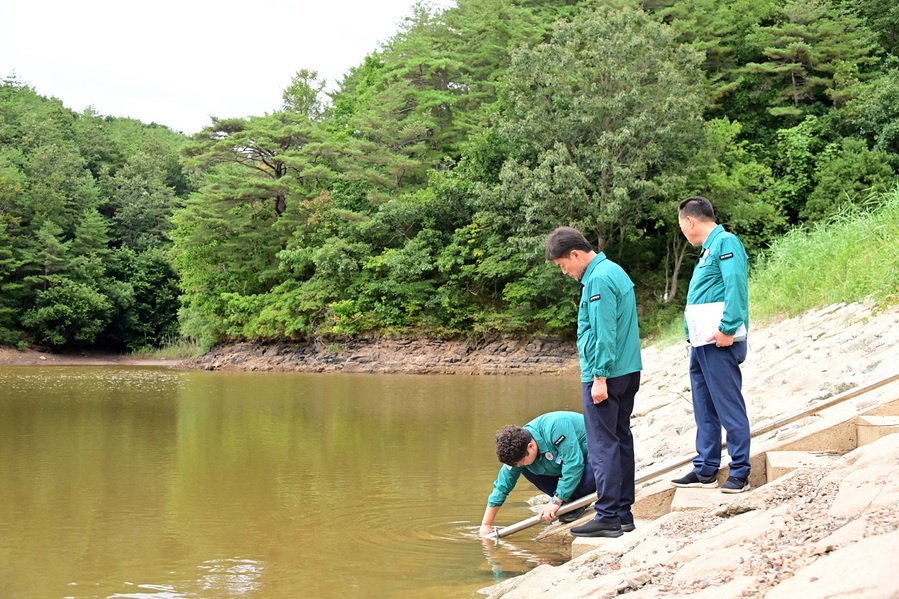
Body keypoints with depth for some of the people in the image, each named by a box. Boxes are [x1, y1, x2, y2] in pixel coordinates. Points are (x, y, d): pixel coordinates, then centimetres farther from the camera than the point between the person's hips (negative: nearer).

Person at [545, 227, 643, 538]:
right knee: (621, 440, 12)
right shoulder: (615, 271, 15)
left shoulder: (598, 279, -16)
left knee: (603, 445, -7)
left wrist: (600, 377, -20)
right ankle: (623, 512, 17)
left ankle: (608, 516, -6)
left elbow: (604, 334, -21)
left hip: (605, 375, -10)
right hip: (628, 371, 10)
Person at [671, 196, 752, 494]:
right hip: (700, 344, 10)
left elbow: (736, 287, -20)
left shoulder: (726, 243, -8)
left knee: (730, 409, -5)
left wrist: (728, 329, -25)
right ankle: (705, 470, 20)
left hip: (719, 344, -10)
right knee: (705, 412, 13)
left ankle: (740, 473, 0)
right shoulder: (708, 250, 21)